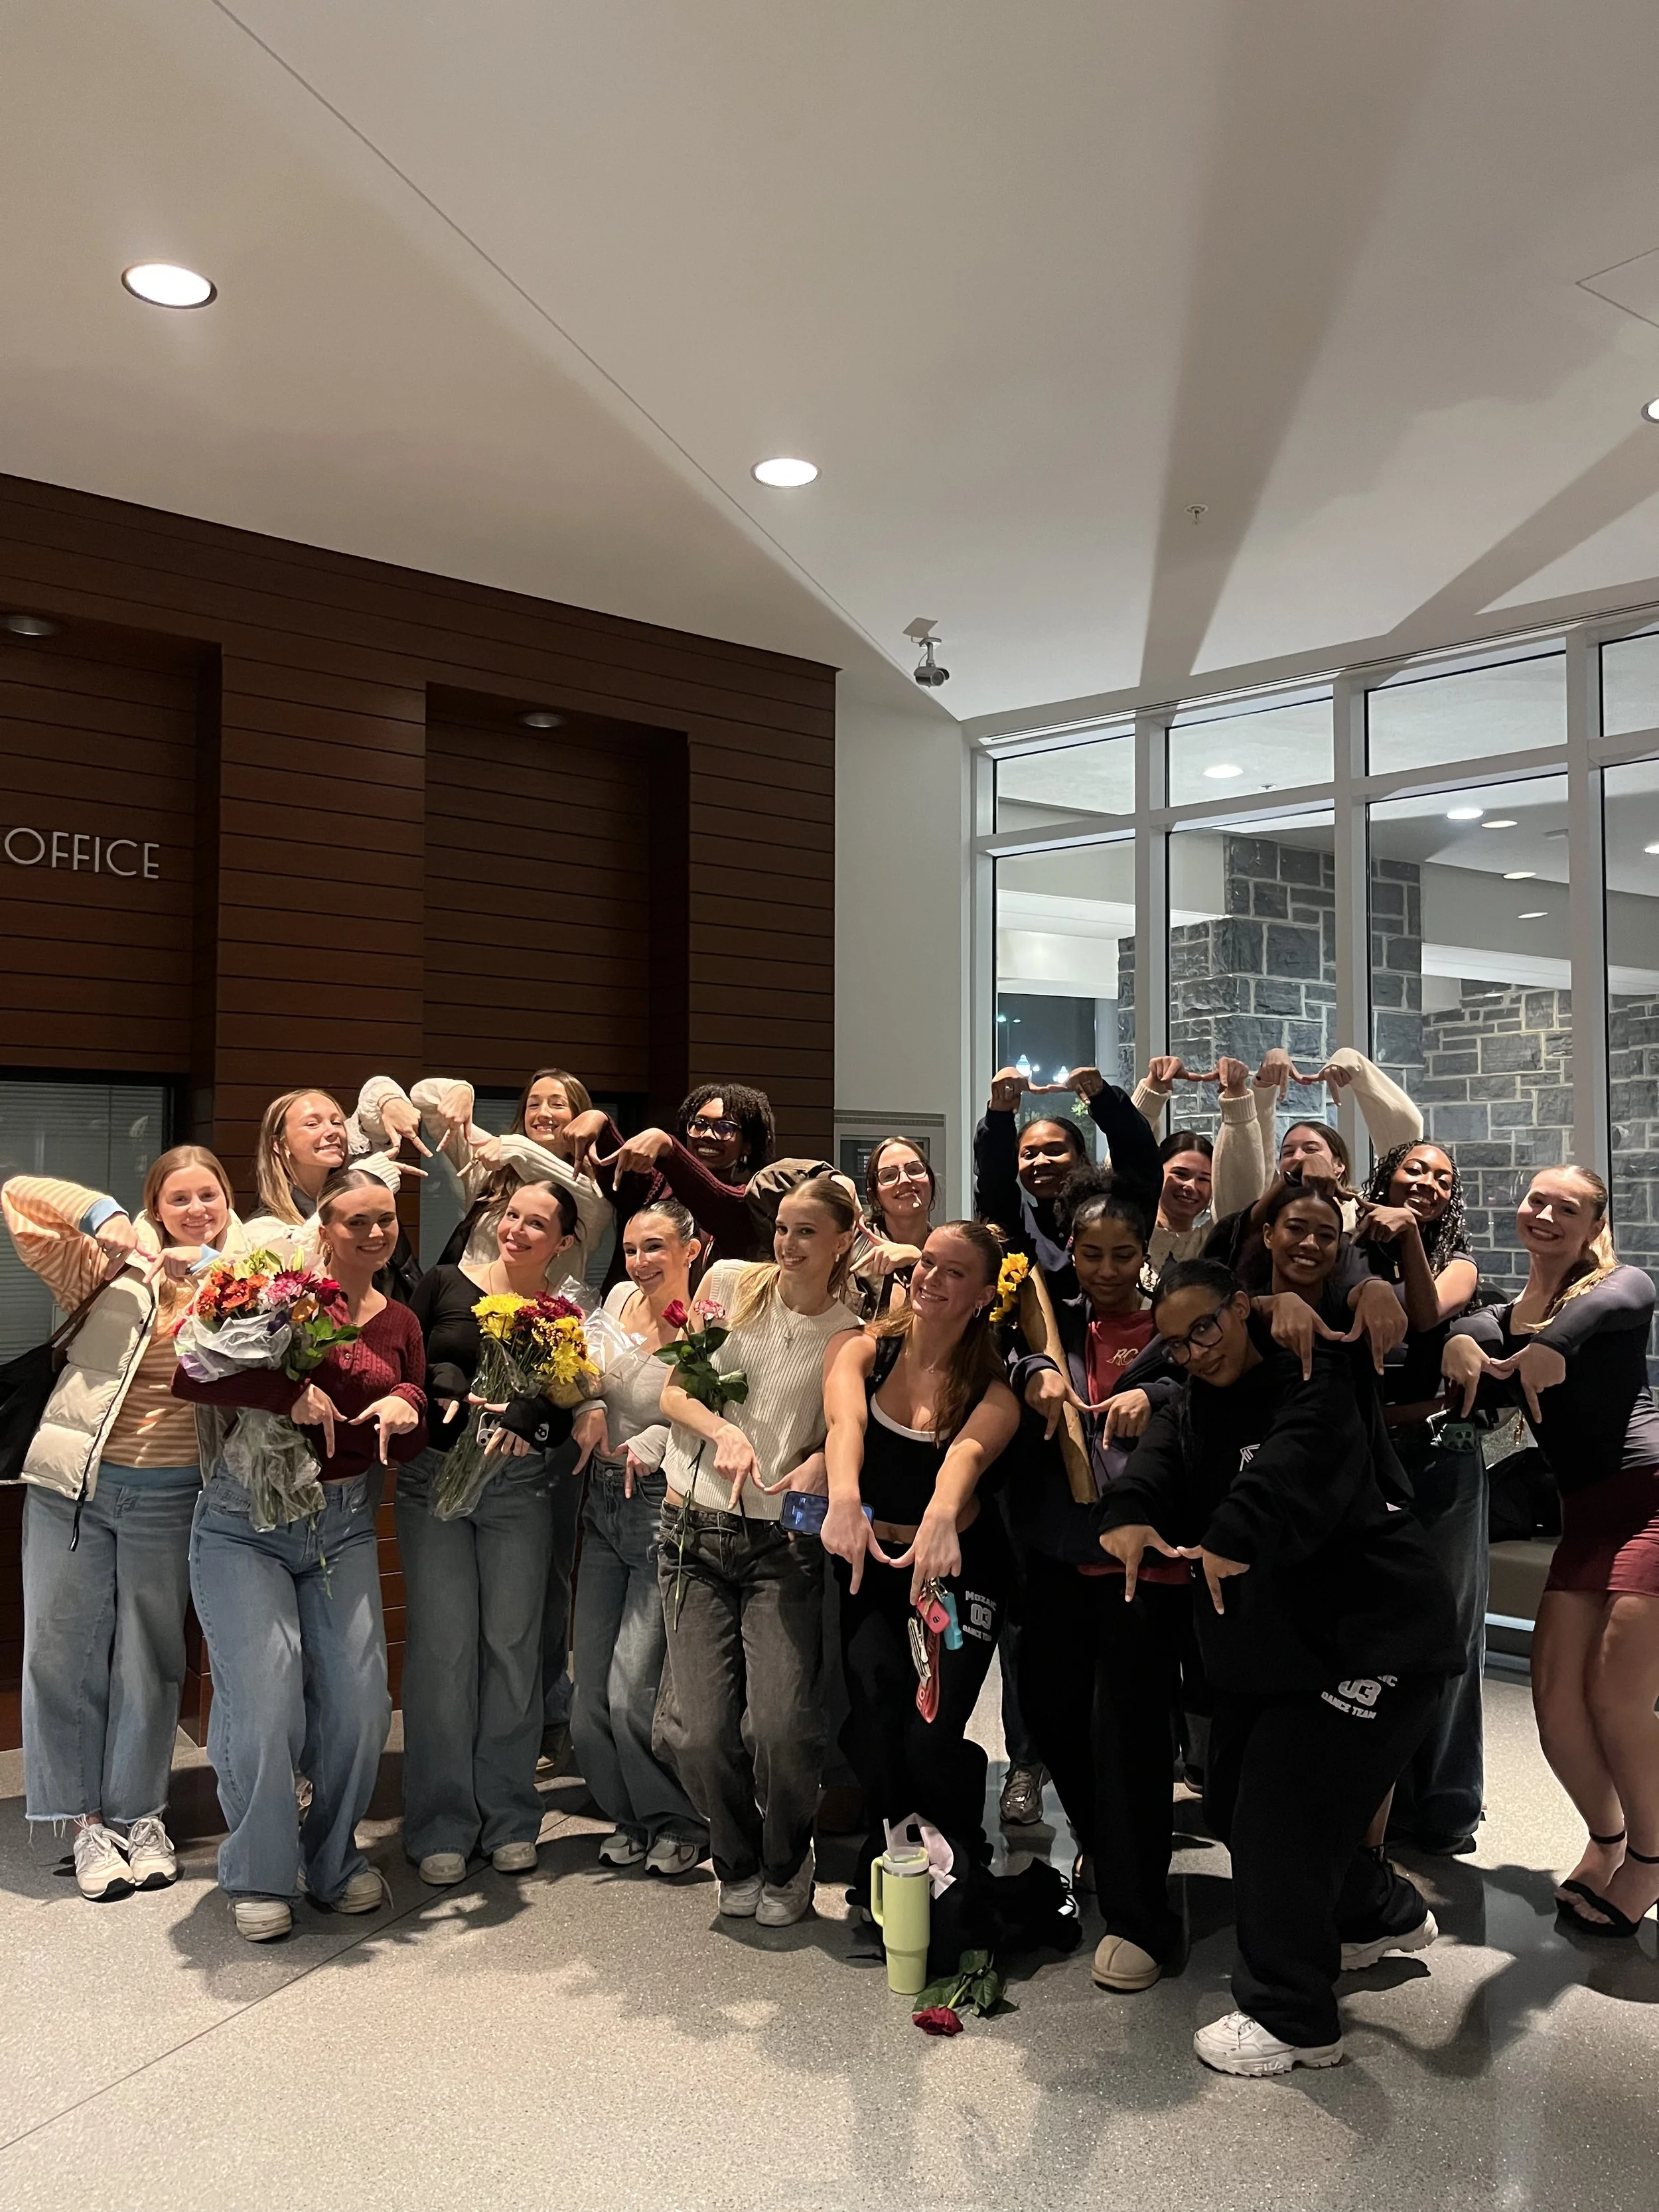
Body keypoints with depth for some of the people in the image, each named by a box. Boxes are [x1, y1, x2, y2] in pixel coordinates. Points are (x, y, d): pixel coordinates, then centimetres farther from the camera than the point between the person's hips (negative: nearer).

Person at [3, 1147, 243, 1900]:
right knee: (67, 1650, 6)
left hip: (168, 1498, 1)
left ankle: (141, 1814, 25)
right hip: (73, 1486, 0)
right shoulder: (118, 1265, 0)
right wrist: (103, 1216, -16)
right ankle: (88, 1820, 20)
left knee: (151, 1659, 10)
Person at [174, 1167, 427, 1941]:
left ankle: (334, 1857, 22)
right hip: (246, 1519, -4)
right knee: (263, 1699, -10)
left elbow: (410, 1448, 9)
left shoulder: (399, 1323, 8)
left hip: (344, 1524, 4)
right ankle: (260, 1877, 11)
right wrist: (290, 1395, -29)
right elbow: (190, 1376, -18)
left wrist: (406, 1411, -14)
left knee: (359, 1699, -2)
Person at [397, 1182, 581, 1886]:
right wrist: (442, 1384, -16)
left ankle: (510, 1817, 18)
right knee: (443, 1646, -1)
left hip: (520, 1487, 1)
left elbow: (567, 1418, 1)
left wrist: (523, 1417, -18)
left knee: (512, 1643, 3)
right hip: (433, 1478, 0)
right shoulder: (446, 1284, 3)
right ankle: (442, 1826, 11)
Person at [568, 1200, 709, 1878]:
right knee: (590, 1689, 7)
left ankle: (680, 1823, 14)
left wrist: (655, 1442, -27)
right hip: (603, 1507, 6)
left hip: (663, 1508, -6)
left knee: (633, 1690, -9)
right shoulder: (620, 1299, 6)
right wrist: (591, 1409, -2)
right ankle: (631, 1817, 28)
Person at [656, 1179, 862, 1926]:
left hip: (784, 1544, -1)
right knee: (702, 1731, -6)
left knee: (780, 1727, -13)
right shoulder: (729, 1282, 2)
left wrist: (819, 1464, -17)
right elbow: (673, 1392, 4)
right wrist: (724, 1430, -14)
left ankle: (786, 1866, 20)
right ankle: (738, 1863, 26)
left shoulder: (848, 1335, -1)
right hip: (697, 1530, 1)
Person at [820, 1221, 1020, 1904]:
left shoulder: (992, 1391, -9)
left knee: (930, 1739, -14)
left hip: (960, 1570, -1)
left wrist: (941, 1519, -54)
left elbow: (967, 1452, -32)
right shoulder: (864, 1351, -7)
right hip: (870, 1565, 1)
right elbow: (845, 1423, -28)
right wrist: (844, 1501, -49)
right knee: (874, 1720, -19)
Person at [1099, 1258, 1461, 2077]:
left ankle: (1290, 2019, 9)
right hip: (1265, 1640, 9)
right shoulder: (1193, 1410, 10)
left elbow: (1294, 1465, -33)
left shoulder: (1313, 1382, -12)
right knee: (1232, 1801, 15)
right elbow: (1159, 1458, -11)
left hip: (1370, 1636, -9)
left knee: (1282, 1811, -11)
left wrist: (1234, 1536, -50)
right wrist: (1128, 1514, -34)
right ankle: (1385, 1915, 40)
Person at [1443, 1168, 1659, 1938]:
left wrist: (1553, 1343, -33)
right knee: (1556, 1705, 1)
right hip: (1586, 1516, 5)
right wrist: (1460, 1341, -31)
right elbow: (1470, 1328, -9)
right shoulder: (1507, 1318, 13)